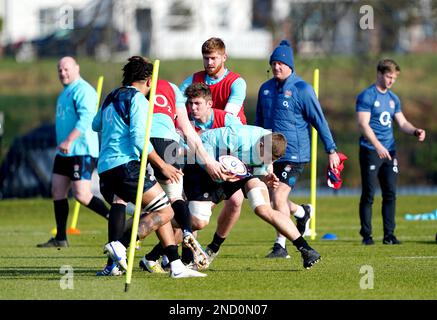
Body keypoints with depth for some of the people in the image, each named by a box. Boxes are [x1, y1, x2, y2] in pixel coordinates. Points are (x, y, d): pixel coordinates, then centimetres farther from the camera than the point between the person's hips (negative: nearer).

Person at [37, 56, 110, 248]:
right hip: (64, 153, 10)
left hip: (82, 151, -10)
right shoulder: (66, 91, 19)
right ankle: (60, 238, 12)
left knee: (81, 195, -14)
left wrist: (69, 142, -30)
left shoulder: (83, 91, -13)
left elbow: (85, 119, -24)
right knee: (57, 191, 7)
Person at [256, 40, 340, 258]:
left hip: (294, 156, -6)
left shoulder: (302, 89, -8)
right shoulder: (265, 89, 8)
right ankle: (302, 212, 42)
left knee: (279, 197, -14)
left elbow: (319, 121, -5)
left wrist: (331, 150, -6)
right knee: (273, 198, 12)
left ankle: (280, 246, -5)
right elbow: (259, 122, 20)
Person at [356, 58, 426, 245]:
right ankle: (366, 235, 2)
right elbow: (363, 124, -15)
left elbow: (402, 123, 17)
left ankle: (389, 234, 7)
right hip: (370, 151, -6)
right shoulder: (366, 96, -7)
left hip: (389, 151, 6)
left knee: (390, 194, 3)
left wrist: (415, 131, -5)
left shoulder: (393, 99, 15)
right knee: (369, 194, -3)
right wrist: (377, 146, -25)